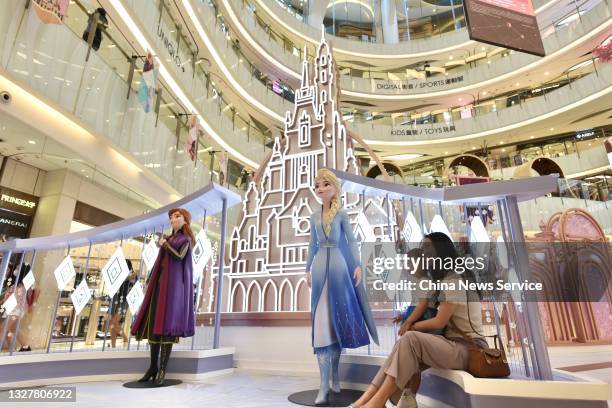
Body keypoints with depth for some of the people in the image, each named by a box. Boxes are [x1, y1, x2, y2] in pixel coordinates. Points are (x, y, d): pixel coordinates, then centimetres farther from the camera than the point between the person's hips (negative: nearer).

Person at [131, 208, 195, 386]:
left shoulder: (185, 239, 3)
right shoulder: (168, 239, 22)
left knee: (167, 322, -13)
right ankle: (153, 366, 9)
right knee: (155, 322, 3)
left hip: (174, 283, -7)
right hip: (161, 282, 7)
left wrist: (165, 244, -3)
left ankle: (162, 369, -11)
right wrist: (150, 282, 13)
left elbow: (179, 257, -15)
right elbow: (159, 262, 20)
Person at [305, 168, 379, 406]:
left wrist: (357, 265, -9)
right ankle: (325, 385, 1)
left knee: (339, 317, 4)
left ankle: (335, 372, 19)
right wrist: (308, 269, 14)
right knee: (321, 322, -4)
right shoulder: (314, 217, 12)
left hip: (339, 266, -2)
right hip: (320, 268, 2)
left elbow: (351, 241, 1)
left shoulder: (342, 214, 4)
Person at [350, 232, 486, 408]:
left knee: (410, 339, -27)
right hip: (456, 344, 9)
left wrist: (412, 326, -2)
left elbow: (439, 322, -15)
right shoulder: (447, 279, 19)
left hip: (468, 349, -9)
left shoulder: (454, 279, -11)